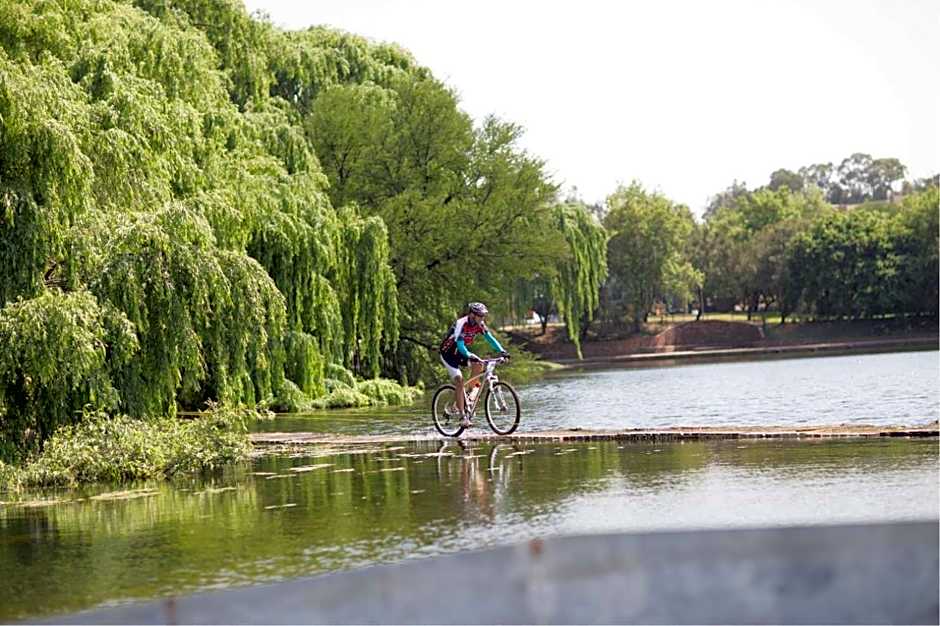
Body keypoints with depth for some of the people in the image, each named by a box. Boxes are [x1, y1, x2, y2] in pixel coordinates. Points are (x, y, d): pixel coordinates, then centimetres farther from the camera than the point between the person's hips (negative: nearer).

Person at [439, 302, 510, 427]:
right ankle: (462, 416, -20)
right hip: (448, 353, -7)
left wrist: (502, 351, -23)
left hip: (460, 352, 7)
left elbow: (489, 338, -9)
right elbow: (460, 344, -38)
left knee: (478, 364, -17)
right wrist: (470, 356, -54)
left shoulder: (479, 324, -8)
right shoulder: (461, 324, -29)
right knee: (459, 380, -19)